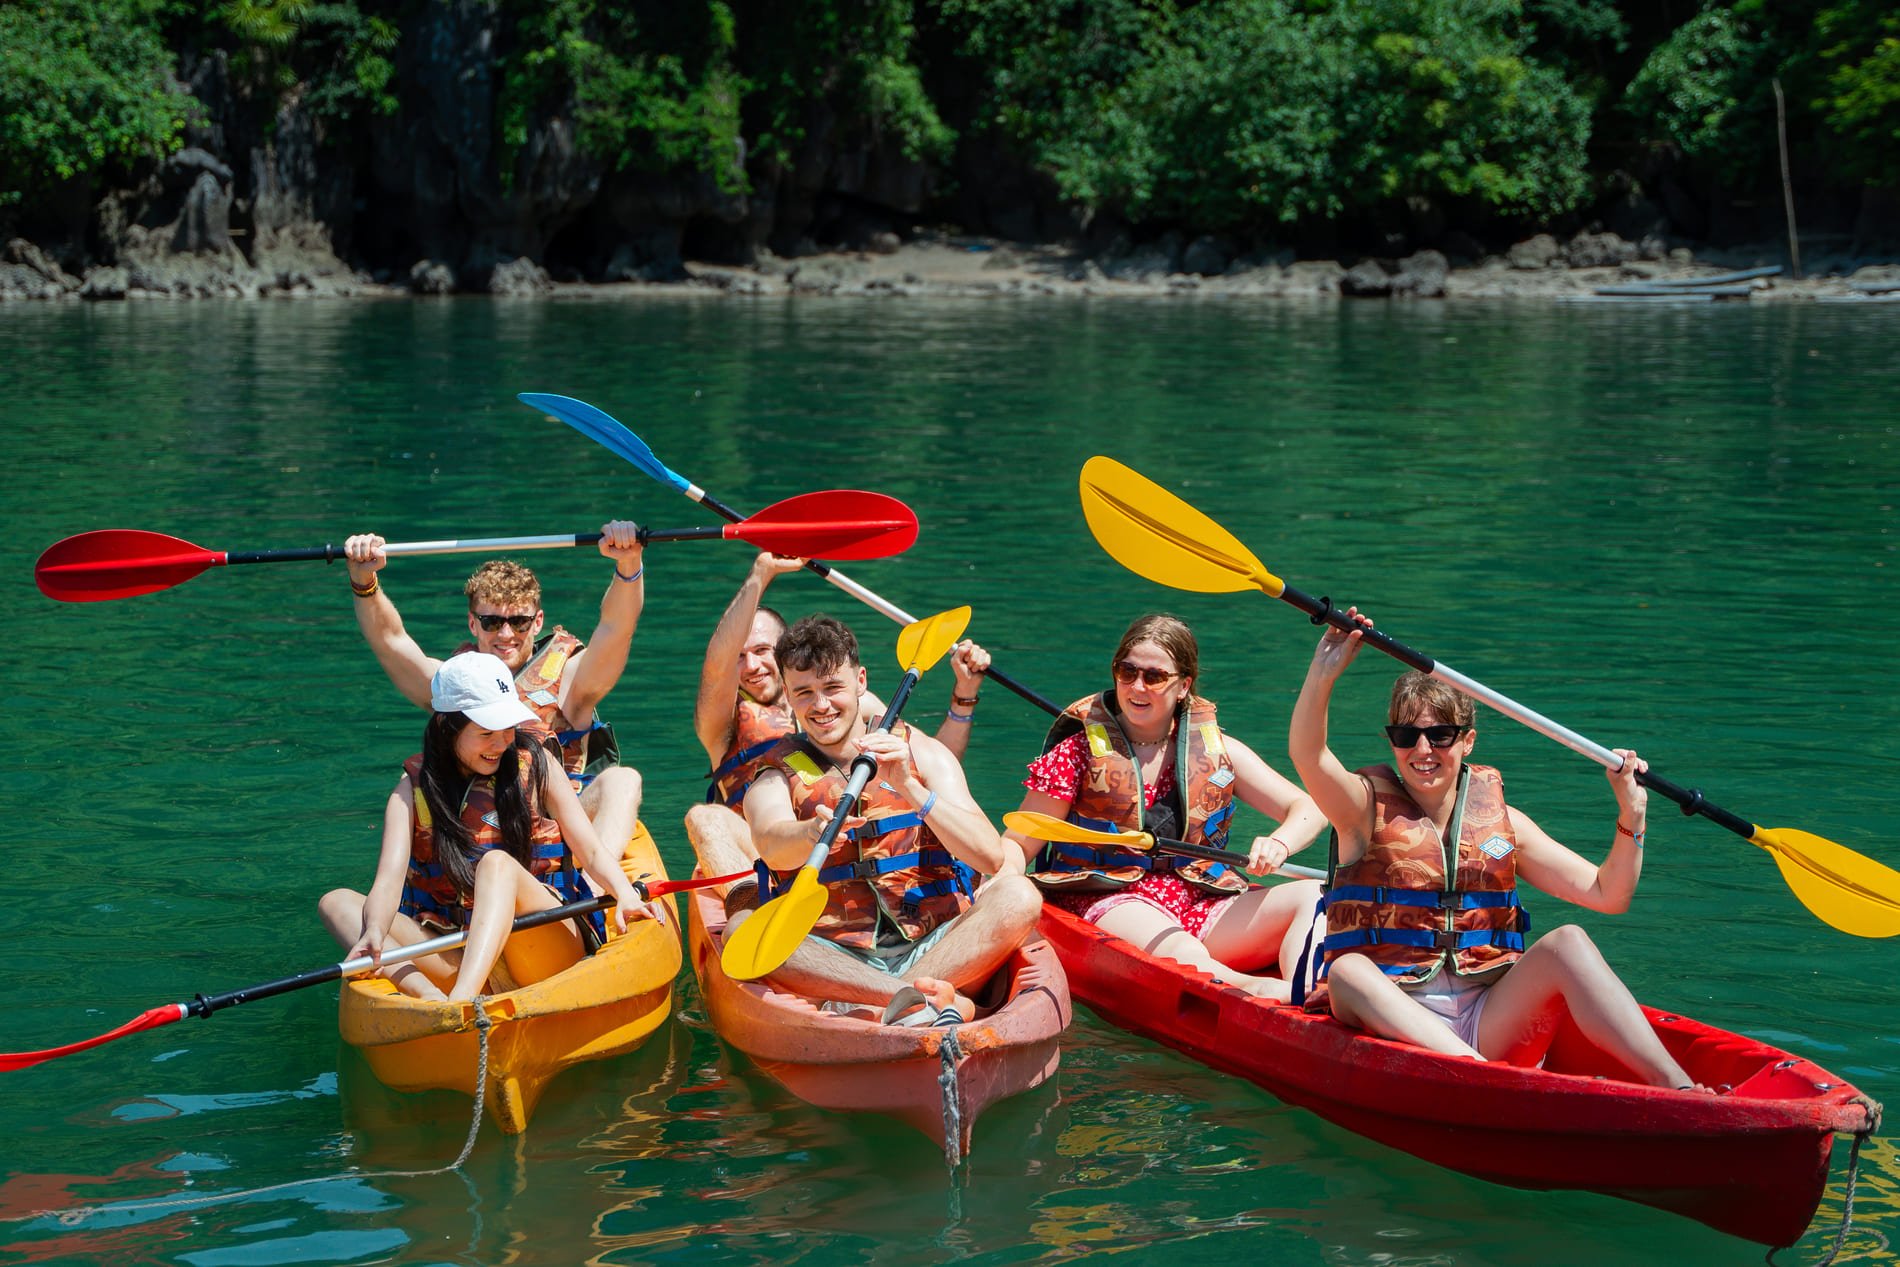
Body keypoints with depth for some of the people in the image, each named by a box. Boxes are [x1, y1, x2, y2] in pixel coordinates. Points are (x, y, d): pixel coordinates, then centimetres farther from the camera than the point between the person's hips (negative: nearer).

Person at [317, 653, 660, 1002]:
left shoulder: (535, 764, 7)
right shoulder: (414, 789, 7)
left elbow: (591, 851, 0)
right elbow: (389, 881, -7)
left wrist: (625, 895, -23)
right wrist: (375, 931, -30)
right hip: (453, 956, 2)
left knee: (498, 864, -29)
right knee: (337, 902, -14)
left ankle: (459, 999, -53)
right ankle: (426, 994, -43)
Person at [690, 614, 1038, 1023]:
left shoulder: (922, 754, 11)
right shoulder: (777, 778, 9)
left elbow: (991, 857, -4)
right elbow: (771, 845, -17)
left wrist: (909, 788, -16)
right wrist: (817, 832, -41)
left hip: (934, 951, 1)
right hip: (835, 956, -1)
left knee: (1016, 894, -25)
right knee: (742, 928, -29)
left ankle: (861, 1007, -37)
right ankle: (934, 1001, -41)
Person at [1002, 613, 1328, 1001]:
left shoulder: (1217, 750, 10)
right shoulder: (1079, 753, 3)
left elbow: (1309, 808, 9)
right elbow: (1018, 846, 3)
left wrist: (1279, 845, -15)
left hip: (1200, 907, 4)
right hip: (1108, 906, -4)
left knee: (1311, 896, -20)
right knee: (1182, 954, -38)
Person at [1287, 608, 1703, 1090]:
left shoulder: (1500, 821, 13)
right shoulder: (1369, 807, 4)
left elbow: (1606, 895, 9)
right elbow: (1307, 754, -18)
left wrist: (1631, 817, -6)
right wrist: (1323, 671, -33)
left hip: (1489, 1024, 2)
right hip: (1391, 1020, -2)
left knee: (1567, 943, -22)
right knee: (1348, 971, -33)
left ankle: (1680, 1089, -32)